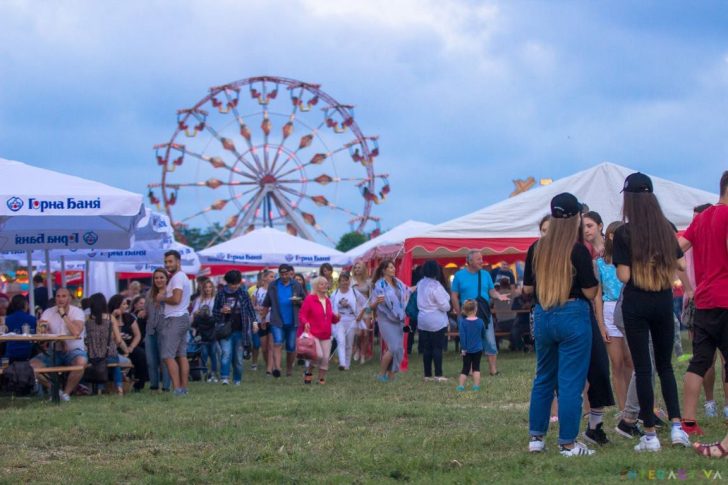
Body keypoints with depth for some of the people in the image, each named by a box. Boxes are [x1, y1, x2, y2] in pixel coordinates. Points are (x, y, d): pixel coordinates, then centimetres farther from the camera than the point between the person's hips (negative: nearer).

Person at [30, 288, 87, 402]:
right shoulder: (48, 313, 4)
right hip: (54, 351, 3)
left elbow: (76, 332, -23)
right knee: (32, 365, -21)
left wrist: (64, 315, -18)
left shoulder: (77, 312, -5)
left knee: (81, 361, -38)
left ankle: (66, 392, -17)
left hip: (73, 350, -3)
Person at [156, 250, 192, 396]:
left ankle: (177, 389, -18)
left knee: (168, 356, -12)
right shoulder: (182, 277, 20)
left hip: (174, 319, -11)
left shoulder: (177, 277, -13)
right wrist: (165, 297, 8)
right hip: (183, 318, 11)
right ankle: (184, 388, 9)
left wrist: (162, 298, -8)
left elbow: (176, 299, -23)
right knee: (182, 355, 9)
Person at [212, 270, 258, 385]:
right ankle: (224, 377, -22)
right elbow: (214, 312, 10)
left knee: (238, 357, 5)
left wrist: (254, 322, -4)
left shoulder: (243, 294, 6)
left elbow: (250, 309, 9)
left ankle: (237, 380, 16)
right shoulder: (221, 294, 4)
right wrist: (221, 311, -11)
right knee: (226, 353, -18)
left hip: (240, 330, 1)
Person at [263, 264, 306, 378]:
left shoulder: (296, 286, 5)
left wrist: (298, 301, -14)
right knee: (277, 344, -17)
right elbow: (266, 304, 12)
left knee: (291, 347, 7)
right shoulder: (273, 286, 5)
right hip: (277, 321, -1)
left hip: (292, 322, 1)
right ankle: (277, 368, -27)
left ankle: (289, 368, 24)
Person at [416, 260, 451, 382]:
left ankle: (427, 374, 11)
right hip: (436, 321, -6)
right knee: (437, 348, -1)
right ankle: (438, 374, -2)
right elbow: (444, 305, -14)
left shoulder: (420, 284, 4)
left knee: (426, 348, 9)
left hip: (422, 320, 6)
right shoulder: (436, 286, -17)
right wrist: (447, 307, 6)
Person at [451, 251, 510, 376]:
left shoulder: (485, 274, 7)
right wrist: (459, 313, -5)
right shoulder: (460, 275, -1)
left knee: (490, 342, -2)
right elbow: (454, 296, 0)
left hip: (484, 314, 2)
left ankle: (493, 369, 2)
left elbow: (492, 291, 9)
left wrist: (499, 296, -13)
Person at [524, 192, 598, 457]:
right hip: (573, 315, -5)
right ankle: (568, 443, 1)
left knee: (543, 378, 18)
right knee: (571, 382, 0)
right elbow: (590, 292, -11)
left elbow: (527, 288, 8)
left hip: (542, 316, 5)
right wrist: (593, 272, 5)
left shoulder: (536, 249, 2)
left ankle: (536, 437, 20)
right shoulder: (578, 251, -12)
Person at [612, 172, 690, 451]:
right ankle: (676, 426, 2)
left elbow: (624, 276, -12)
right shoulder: (666, 228, 2)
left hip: (636, 305, -3)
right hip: (664, 303, 3)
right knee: (665, 366, 14)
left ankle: (650, 435, 1)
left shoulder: (624, 233, -9)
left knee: (642, 369, 1)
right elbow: (681, 265, 7)